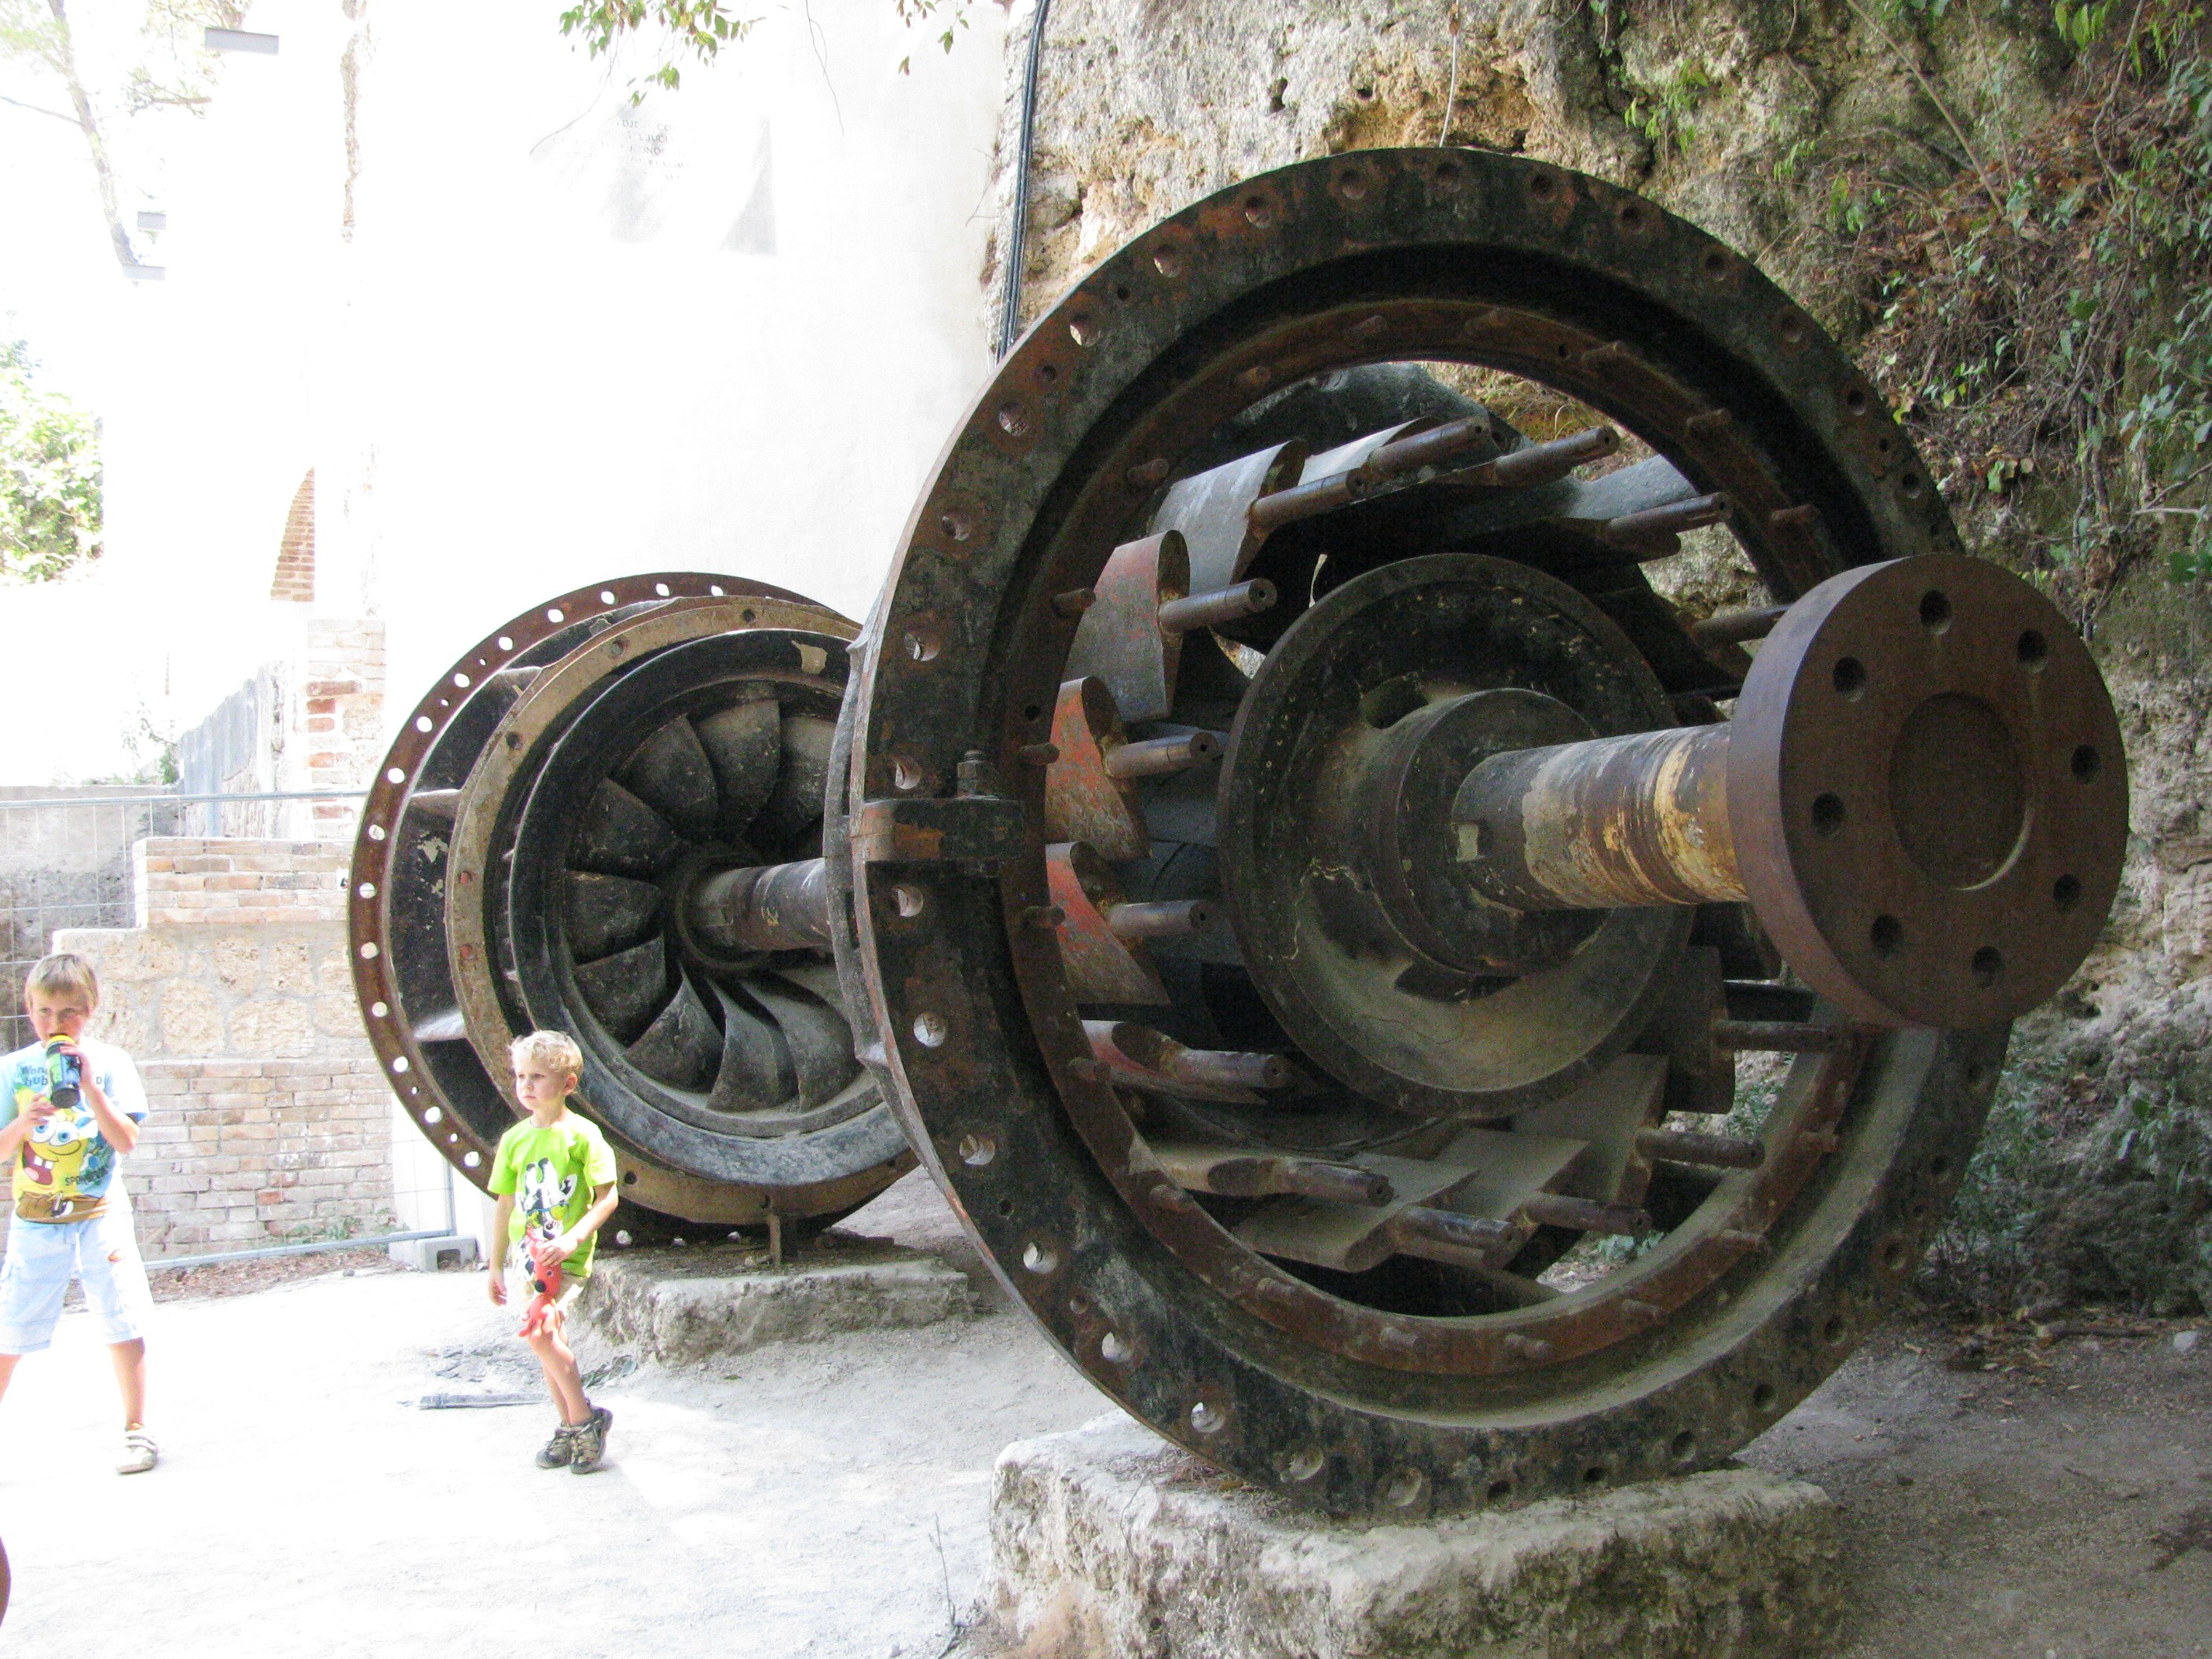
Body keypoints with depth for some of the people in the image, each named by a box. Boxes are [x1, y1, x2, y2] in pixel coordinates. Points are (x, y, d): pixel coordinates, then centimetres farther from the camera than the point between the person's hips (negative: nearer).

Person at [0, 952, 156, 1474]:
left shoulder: (110, 1063, -3)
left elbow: (126, 1140, -10)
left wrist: (88, 1087, -20)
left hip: (100, 1216, -1)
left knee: (123, 1323, -1)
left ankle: (137, 1431, 11)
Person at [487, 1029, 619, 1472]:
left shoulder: (582, 1134, -9)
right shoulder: (514, 1139, 8)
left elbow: (606, 1198, -11)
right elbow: (505, 1204, 15)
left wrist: (572, 1238, -23)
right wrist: (496, 1265, 17)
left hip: (568, 1256, -6)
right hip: (531, 1254, 6)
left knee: (539, 1331, -20)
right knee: (549, 1338, 11)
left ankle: (584, 1416, -6)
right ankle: (570, 1426, 24)